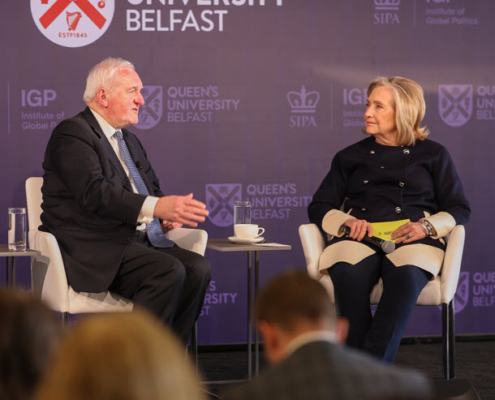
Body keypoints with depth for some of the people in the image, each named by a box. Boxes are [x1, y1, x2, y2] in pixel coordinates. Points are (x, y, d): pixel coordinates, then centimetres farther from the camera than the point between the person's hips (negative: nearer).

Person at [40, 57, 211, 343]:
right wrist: (156, 207, -34)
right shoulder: (72, 134, -7)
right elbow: (94, 192, -22)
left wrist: (170, 214, 0)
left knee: (197, 268, -15)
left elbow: (152, 189, 26)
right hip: (92, 247, -8)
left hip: (137, 240, 8)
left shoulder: (129, 140, 23)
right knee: (168, 272, -29)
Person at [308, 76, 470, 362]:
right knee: (349, 276, -37)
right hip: (358, 240, 2)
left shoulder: (432, 154, 20)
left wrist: (426, 226, -7)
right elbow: (318, 207, 20)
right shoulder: (351, 157, 26)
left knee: (406, 277, -39)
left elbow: (459, 209, 14)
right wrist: (346, 222, -3)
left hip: (412, 241, -1)